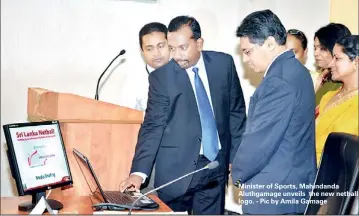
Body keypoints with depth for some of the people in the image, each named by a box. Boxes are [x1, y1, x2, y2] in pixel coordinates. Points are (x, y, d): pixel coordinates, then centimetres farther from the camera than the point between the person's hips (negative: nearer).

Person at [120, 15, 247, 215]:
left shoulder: (224, 64, 1)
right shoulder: (161, 77, -7)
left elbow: (236, 112, 8)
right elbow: (152, 127, -7)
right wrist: (139, 172, -16)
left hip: (216, 166, 3)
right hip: (177, 168, -2)